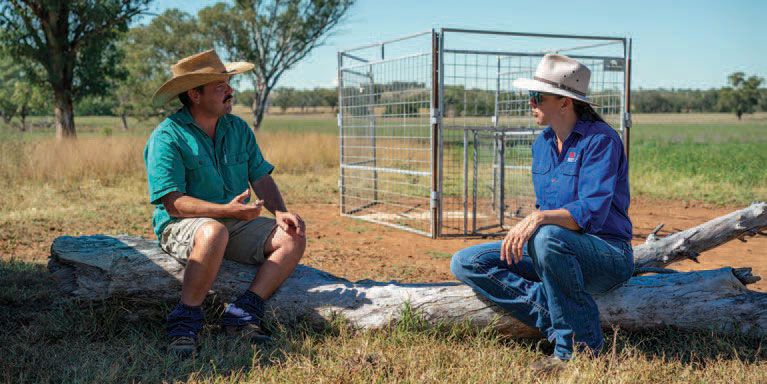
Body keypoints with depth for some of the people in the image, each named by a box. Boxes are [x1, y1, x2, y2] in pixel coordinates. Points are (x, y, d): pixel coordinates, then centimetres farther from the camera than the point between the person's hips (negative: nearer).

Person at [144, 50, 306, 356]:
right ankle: (186, 319, -25)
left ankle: (243, 312, -17)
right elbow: (174, 203, -19)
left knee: (293, 236, -13)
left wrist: (280, 211, -14)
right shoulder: (167, 137, -11)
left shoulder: (238, 129, 9)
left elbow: (261, 178, 6)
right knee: (214, 232, -40)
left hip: (236, 225, 6)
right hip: (181, 227, -6)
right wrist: (228, 210, -29)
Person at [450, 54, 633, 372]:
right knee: (465, 264, -5)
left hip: (609, 255, -7)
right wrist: (520, 233, -3)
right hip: (554, 249, 8)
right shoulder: (542, 143, 9)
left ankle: (583, 344, -20)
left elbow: (592, 212, -27)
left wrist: (539, 219, -40)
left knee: (548, 237, -41)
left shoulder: (600, 139, -15)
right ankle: (556, 319, -15)